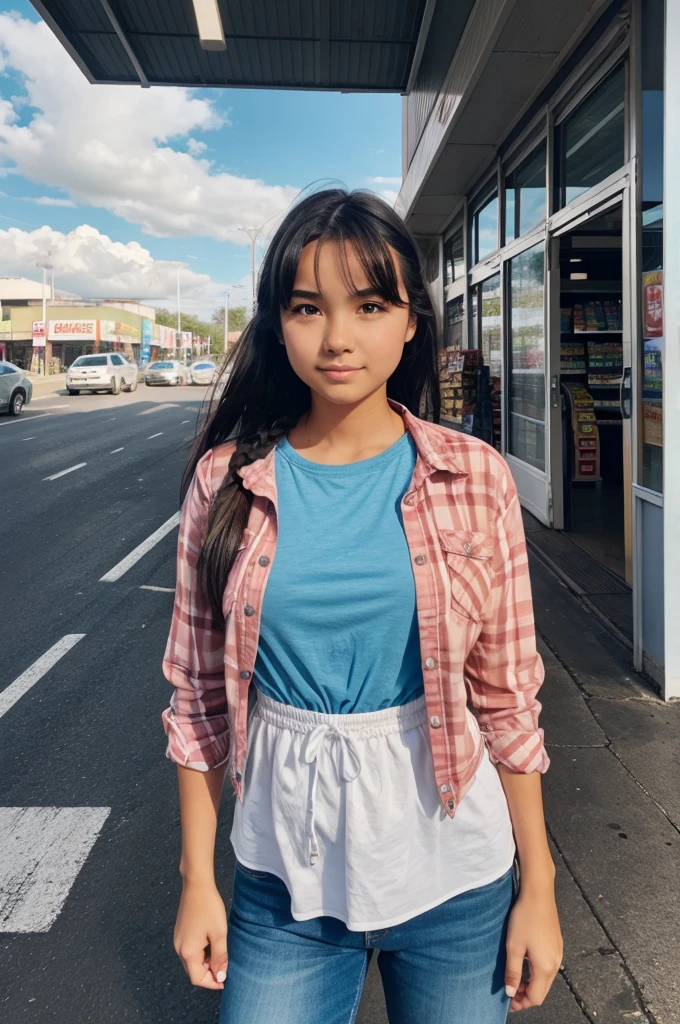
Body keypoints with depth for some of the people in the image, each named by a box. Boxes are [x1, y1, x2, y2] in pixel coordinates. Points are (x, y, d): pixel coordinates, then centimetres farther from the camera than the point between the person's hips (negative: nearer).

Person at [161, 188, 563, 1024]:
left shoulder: (474, 478, -8)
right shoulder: (228, 482, -6)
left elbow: (508, 697, -4)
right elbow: (199, 697, 0)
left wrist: (538, 887, 0)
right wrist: (197, 879, 2)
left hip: (451, 872, 0)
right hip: (283, 876, 1)